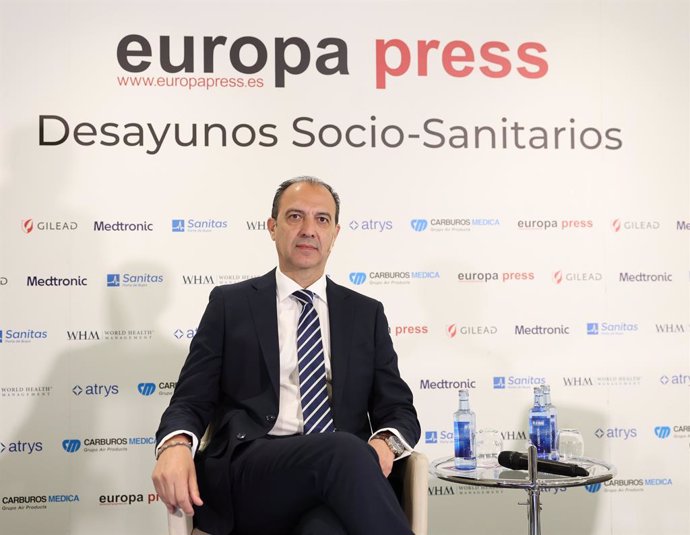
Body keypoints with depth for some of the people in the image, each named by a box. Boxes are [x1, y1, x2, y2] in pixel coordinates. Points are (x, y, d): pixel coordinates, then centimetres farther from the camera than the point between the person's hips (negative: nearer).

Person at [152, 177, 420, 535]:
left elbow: (399, 410, 16)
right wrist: (175, 446, -16)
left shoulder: (366, 313, 18)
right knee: (343, 450, -34)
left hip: (342, 476, 1)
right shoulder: (230, 304, 13)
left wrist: (385, 443, -9)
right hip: (248, 477, 0)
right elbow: (191, 401, 8)